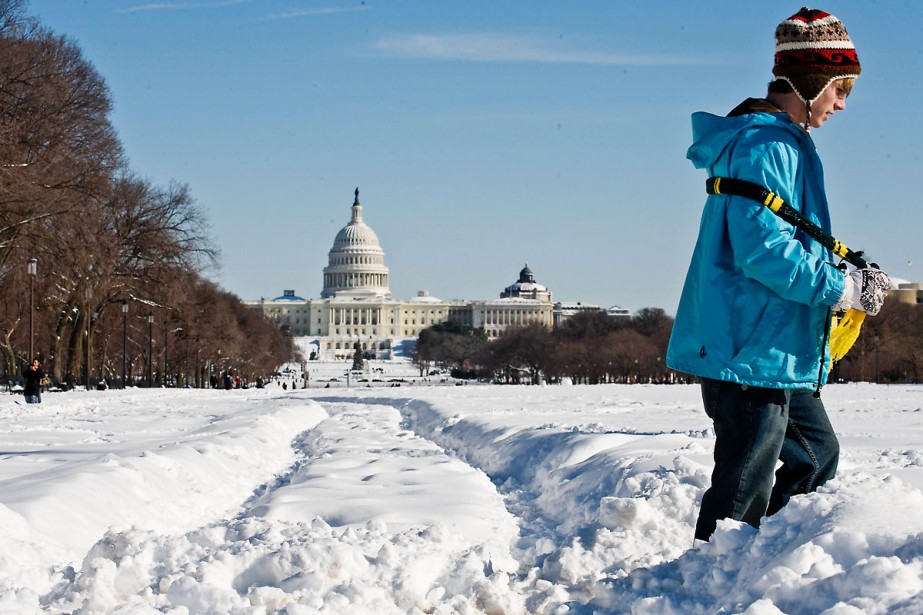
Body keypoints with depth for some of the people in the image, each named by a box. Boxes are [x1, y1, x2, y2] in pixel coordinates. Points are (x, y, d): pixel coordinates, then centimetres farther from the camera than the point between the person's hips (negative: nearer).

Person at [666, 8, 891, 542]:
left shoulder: (785, 142, 18)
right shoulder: (765, 146, -16)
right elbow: (763, 250, -24)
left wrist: (841, 272, 10)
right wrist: (845, 289, -18)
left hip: (781, 350, 11)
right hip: (751, 345, -11)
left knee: (817, 454, 21)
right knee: (745, 486, -6)